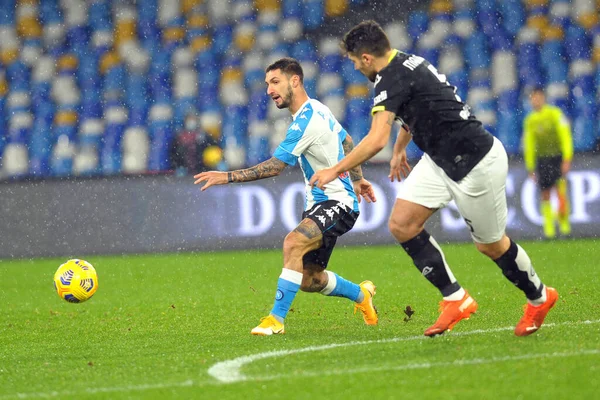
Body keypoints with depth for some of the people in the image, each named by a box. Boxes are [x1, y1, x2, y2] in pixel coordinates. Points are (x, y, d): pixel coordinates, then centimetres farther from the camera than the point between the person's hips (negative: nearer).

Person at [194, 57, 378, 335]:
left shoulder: (307, 120, -21)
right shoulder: (316, 109, 10)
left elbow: (275, 166, -25)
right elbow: (346, 141, 26)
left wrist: (228, 177, -27)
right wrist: (356, 178, 37)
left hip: (337, 202, -10)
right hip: (319, 201, 10)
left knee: (294, 242, -33)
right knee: (309, 280, 10)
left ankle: (277, 318, -33)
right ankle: (361, 294, 37)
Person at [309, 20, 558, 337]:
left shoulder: (392, 79, -22)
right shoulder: (406, 62, 7)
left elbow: (376, 141, -32)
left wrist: (335, 170, -22)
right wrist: (399, 150, 40)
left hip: (476, 163, -10)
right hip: (440, 160, 10)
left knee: (491, 245, 7)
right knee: (402, 224, -3)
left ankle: (539, 298, 32)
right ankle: (455, 299, 2)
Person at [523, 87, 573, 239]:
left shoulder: (555, 114, -3)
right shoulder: (530, 120, 9)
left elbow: (565, 136, -5)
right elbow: (528, 144, 16)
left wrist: (567, 159, -11)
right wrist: (530, 167, 15)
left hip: (557, 157, -4)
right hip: (541, 159, 4)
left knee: (561, 190, -14)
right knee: (545, 195, 1)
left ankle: (564, 222, 4)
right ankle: (549, 228, 5)